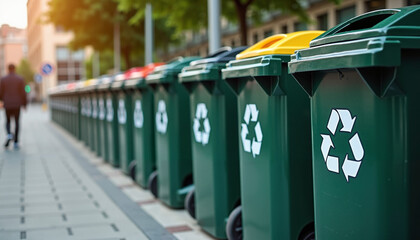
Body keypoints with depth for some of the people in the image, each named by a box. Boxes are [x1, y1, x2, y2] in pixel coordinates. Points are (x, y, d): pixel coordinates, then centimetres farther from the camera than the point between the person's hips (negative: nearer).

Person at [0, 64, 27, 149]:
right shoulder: (20, 79, -4)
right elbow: (23, 93, -6)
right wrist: (24, 104, 5)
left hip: (7, 104, 0)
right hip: (17, 104, 0)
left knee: (8, 121, 15)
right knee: (16, 122, 7)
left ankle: (9, 135, -14)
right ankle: (16, 142, 2)